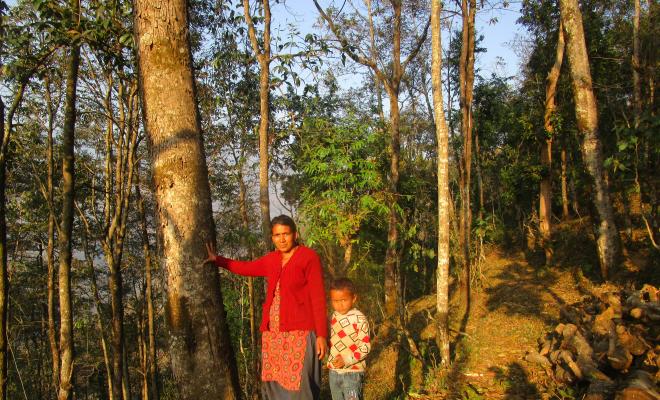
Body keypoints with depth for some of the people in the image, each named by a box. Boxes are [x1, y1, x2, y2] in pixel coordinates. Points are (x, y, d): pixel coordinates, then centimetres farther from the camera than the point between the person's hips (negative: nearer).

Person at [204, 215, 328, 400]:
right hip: (273, 332, 6)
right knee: (274, 384, 8)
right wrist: (217, 260, 26)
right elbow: (246, 268, 28)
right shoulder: (271, 260, 12)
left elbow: (318, 297, -9)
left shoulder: (309, 257, -6)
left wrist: (321, 334, -12)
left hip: (299, 331, -6)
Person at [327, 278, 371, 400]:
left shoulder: (359, 319, -14)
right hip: (333, 371, 7)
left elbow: (365, 346, -14)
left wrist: (346, 360, -21)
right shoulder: (334, 316, 5)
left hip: (352, 371, -7)